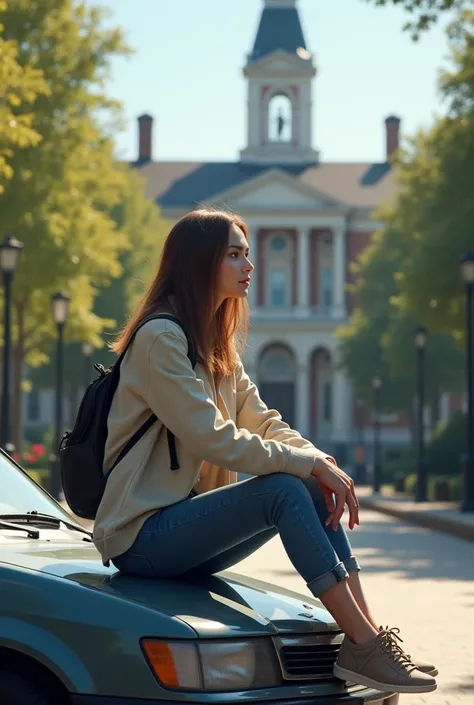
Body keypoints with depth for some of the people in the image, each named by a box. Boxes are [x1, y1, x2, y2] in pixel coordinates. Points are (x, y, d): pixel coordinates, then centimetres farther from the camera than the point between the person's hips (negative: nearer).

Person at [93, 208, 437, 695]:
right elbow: (214, 440, -22)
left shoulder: (217, 345, 16)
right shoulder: (159, 338, -15)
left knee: (317, 489, -7)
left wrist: (323, 462, -10)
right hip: (142, 535, -9)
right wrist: (311, 464, -19)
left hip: (186, 525, 9)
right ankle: (363, 646, -27)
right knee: (285, 489, -25)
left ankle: (369, 637, -17)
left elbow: (263, 423, 9)